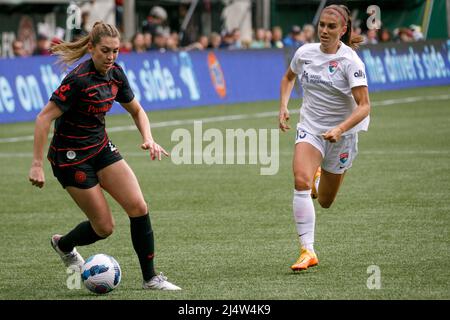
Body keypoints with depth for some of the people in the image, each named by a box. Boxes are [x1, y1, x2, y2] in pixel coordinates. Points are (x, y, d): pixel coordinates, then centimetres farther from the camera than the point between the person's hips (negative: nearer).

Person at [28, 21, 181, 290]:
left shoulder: (115, 74, -1)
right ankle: (63, 244, 30)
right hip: (71, 156, -7)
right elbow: (44, 118, -25)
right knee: (105, 227, -3)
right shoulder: (79, 80, -25)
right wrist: (37, 165, -27)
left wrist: (148, 138, -6)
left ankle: (150, 278, 3)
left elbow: (137, 110, 13)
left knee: (138, 206, -7)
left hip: (100, 147, 7)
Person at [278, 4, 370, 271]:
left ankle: (320, 177, 47)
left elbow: (364, 106, -22)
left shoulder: (350, 61, -17)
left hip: (342, 133, -2)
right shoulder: (305, 53, -4)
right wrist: (284, 106, 3)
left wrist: (340, 130, -36)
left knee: (325, 201, 10)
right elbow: (289, 77, 19)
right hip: (310, 129, 2)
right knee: (301, 182, -25)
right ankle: (308, 251, -25)